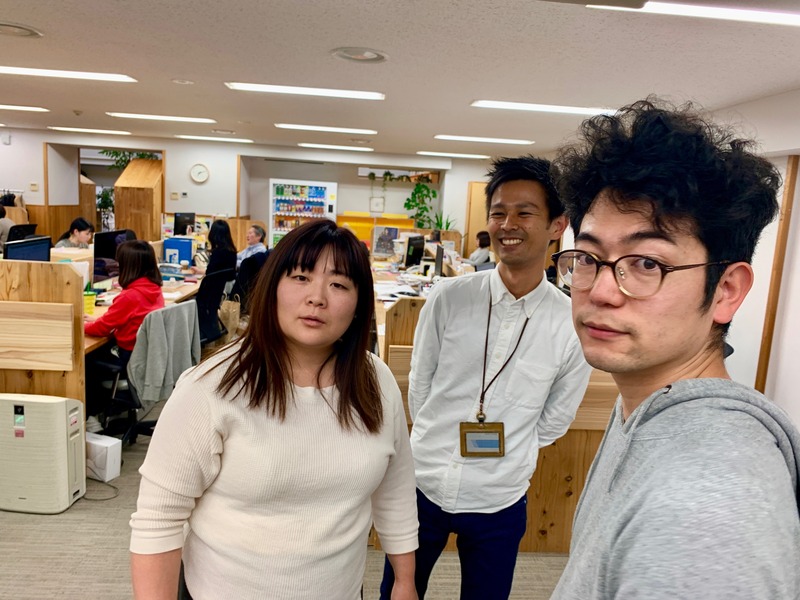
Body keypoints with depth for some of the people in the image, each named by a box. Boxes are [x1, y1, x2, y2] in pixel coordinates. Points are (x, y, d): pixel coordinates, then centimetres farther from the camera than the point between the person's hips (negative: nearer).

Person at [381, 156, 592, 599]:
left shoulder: (572, 323, -12)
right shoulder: (448, 297, -11)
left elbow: (554, 421, 1)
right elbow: (419, 385, 1)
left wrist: (503, 458, 6)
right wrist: (439, 444, 7)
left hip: (500, 502, -1)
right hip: (423, 484, 1)